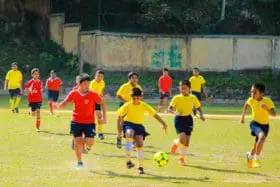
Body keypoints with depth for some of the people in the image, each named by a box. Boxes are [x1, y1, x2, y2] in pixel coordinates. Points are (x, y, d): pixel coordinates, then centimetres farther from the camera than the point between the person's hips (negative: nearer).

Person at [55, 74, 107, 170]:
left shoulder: (93, 95, -8)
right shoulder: (74, 93, -4)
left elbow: (102, 104, 4)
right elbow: (64, 104, -3)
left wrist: (104, 117, -1)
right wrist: (57, 105, -25)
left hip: (89, 122, -1)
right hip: (76, 121, 1)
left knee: (90, 142, -13)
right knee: (77, 141, 1)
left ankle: (87, 146, 26)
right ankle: (79, 162, 17)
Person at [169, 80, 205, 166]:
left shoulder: (193, 98, 2)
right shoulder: (177, 98, -6)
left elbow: (198, 107, 11)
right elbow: (170, 108, -9)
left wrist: (201, 115, -7)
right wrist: (175, 112, -28)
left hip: (188, 119, 3)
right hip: (179, 119, -3)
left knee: (187, 141, 3)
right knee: (182, 139, -20)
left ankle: (182, 158, 22)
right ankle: (176, 143, 15)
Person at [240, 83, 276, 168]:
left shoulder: (268, 101, -21)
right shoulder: (251, 100, -13)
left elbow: (274, 114, -33)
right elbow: (246, 104, 12)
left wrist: (266, 108, -48)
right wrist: (243, 116, 11)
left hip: (265, 125, 1)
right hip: (255, 123, -1)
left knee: (257, 146, 9)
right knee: (262, 136, -33)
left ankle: (250, 156, 45)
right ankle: (256, 159, -21)